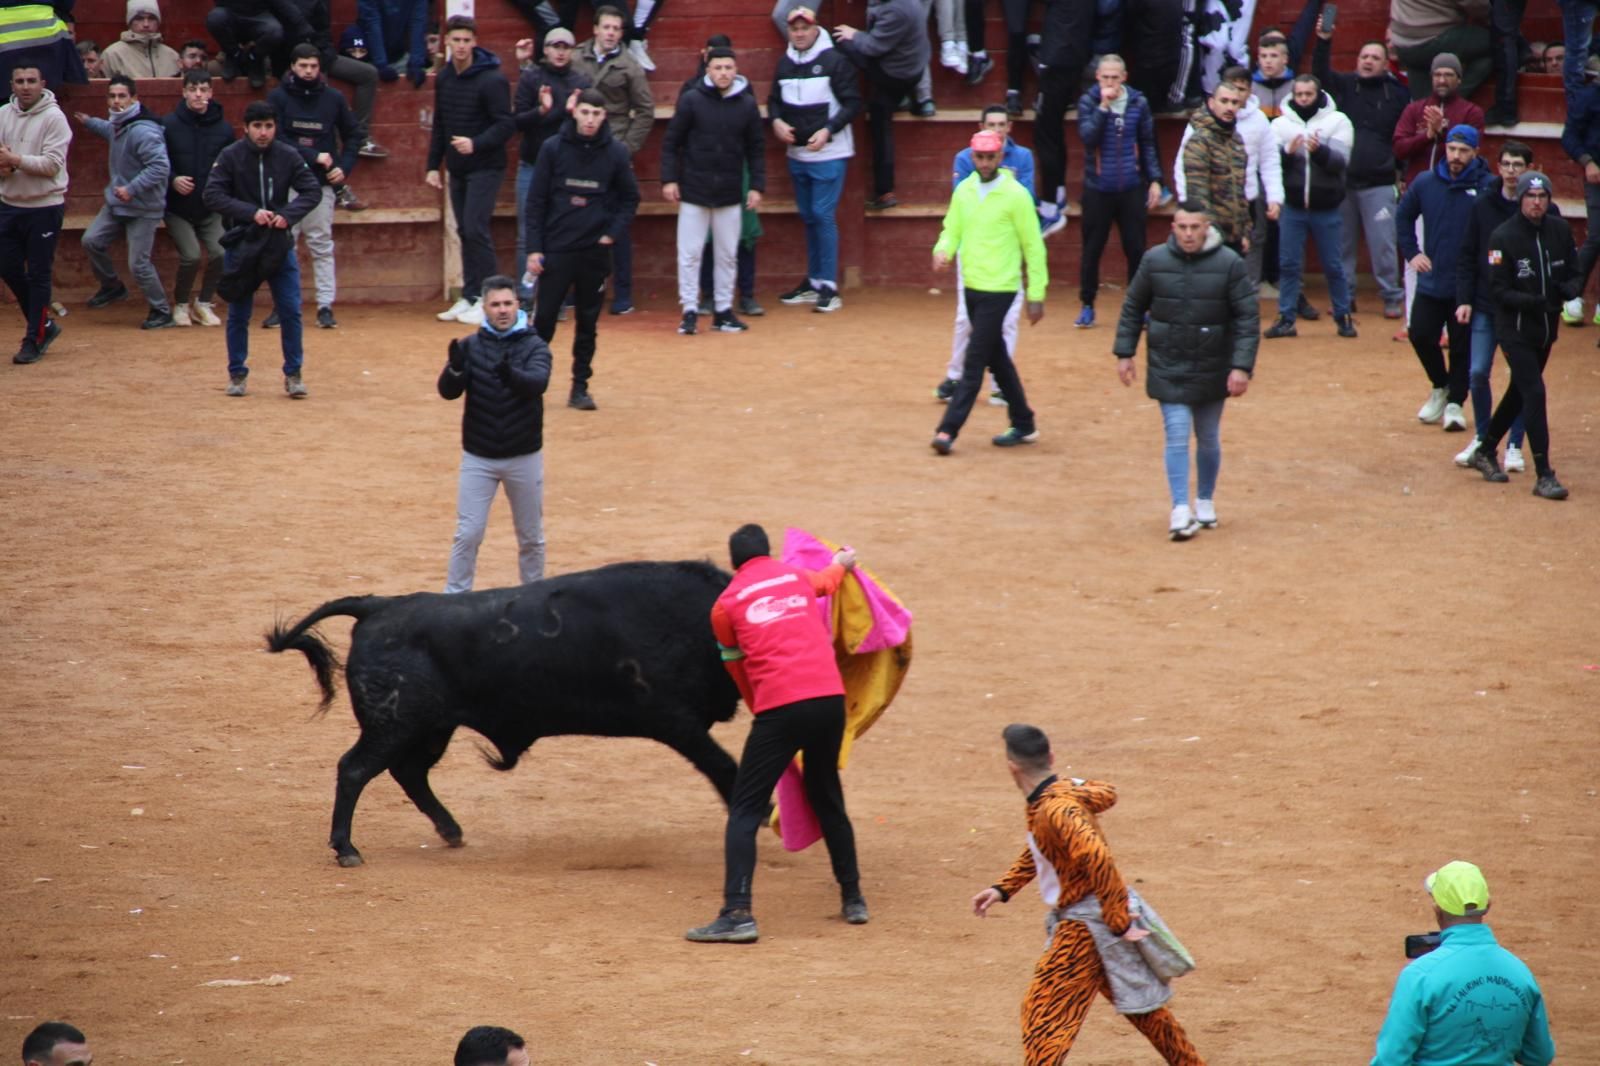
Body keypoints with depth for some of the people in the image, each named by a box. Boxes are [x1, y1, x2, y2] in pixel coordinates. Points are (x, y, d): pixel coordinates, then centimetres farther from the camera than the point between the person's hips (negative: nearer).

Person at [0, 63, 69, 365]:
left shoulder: (53, 118, -11)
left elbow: (52, 165, -17)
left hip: (44, 206, -6)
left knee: (38, 274, 0)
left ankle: (34, 340, 8)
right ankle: (44, 324, 28)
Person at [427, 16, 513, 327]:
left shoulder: (491, 79, -14)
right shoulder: (444, 78, 8)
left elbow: (506, 125, -16)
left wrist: (475, 144, -30)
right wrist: (433, 165, 12)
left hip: (485, 167, -7)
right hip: (457, 169, 7)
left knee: (476, 229, -11)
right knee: (464, 232, 9)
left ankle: (485, 299, -5)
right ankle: (469, 298, 15)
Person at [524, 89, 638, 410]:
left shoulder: (615, 152, -2)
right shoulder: (553, 148, -5)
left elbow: (630, 198, 10)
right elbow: (536, 201, -2)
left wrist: (613, 232, -4)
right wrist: (533, 248, -6)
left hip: (595, 251, 1)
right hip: (556, 249, -1)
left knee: (588, 321, 7)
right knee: (544, 319, -1)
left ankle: (580, 386, 14)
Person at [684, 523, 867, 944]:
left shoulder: (726, 605, 9)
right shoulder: (797, 576, 20)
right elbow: (827, 580, 45)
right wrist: (842, 563, 68)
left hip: (778, 707, -4)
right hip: (830, 698, 4)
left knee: (745, 811, -3)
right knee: (827, 799, 24)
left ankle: (737, 914, -16)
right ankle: (852, 898, 32)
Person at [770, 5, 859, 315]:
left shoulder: (834, 60, -10)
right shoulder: (785, 63, 7)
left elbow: (853, 103, -10)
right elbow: (774, 100, 17)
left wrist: (828, 131, -21)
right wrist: (776, 121, -4)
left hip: (828, 154, -6)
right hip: (797, 153, 6)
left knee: (823, 216, -9)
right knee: (808, 217, 13)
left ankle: (829, 287, -6)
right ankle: (813, 282, 22)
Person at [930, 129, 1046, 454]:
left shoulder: (1016, 195, -10)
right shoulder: (963, 190, 7)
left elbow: (1034, 247, -7)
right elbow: (952, 229, 12)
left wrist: (1036, 295, -8)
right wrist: (943, 250, -13)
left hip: (999, 290, -7)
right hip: (971, 287, 7)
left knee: (975, 360, -8)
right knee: (997, 358, 14)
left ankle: (948, 430, -10)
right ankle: (1023, 425, 25)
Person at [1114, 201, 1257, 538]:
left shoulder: (1229, 264, -9)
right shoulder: (1154, 261, -5)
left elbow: (1248, 317, -7)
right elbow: (1133, 308, 7)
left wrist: (1242, 366, -13)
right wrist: (1124, 353, 4)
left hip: (1212, 369, 0)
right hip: (1168, 369, 0)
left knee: (1209, 438, 13)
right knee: (1177, 436, -8)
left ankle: (1205, 501, 31)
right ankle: (1180, 510, -7)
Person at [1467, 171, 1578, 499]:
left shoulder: (1560, 230, 1)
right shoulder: (1503, 237, -13)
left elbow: (1573, 272, 8)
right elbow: (1499, 290, -14)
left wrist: (1568, 290, -16)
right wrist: (1534, 302, -31)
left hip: (1546, 329, 6)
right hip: (1515, 329, -6)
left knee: (1519, 393, 17)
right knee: (1534, 393, -14)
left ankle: (1486, 452, 36)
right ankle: (1543, 475, -12)